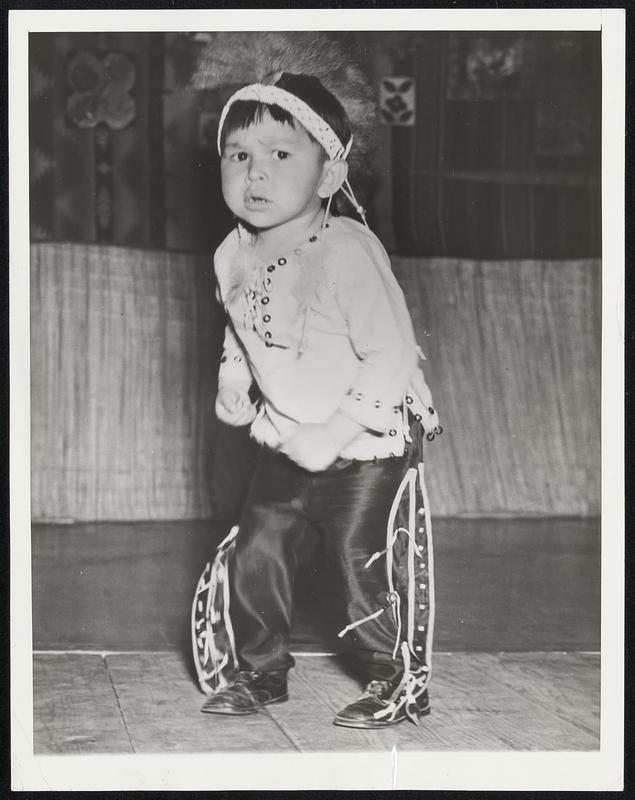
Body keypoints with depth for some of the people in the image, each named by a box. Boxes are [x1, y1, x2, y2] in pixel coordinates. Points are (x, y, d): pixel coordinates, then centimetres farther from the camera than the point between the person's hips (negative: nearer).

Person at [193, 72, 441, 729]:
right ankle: (258, 669, 29)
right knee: (254, 553, 8)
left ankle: (400, 685, 16)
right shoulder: (233, 256, -1)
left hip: (368, 448, -7)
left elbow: (392, 358, -27)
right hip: (284, 447, 7)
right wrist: (231, 381, 3)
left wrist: (330, 437, -27)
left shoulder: (346, 252, -25)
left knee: (363, 567, -3)